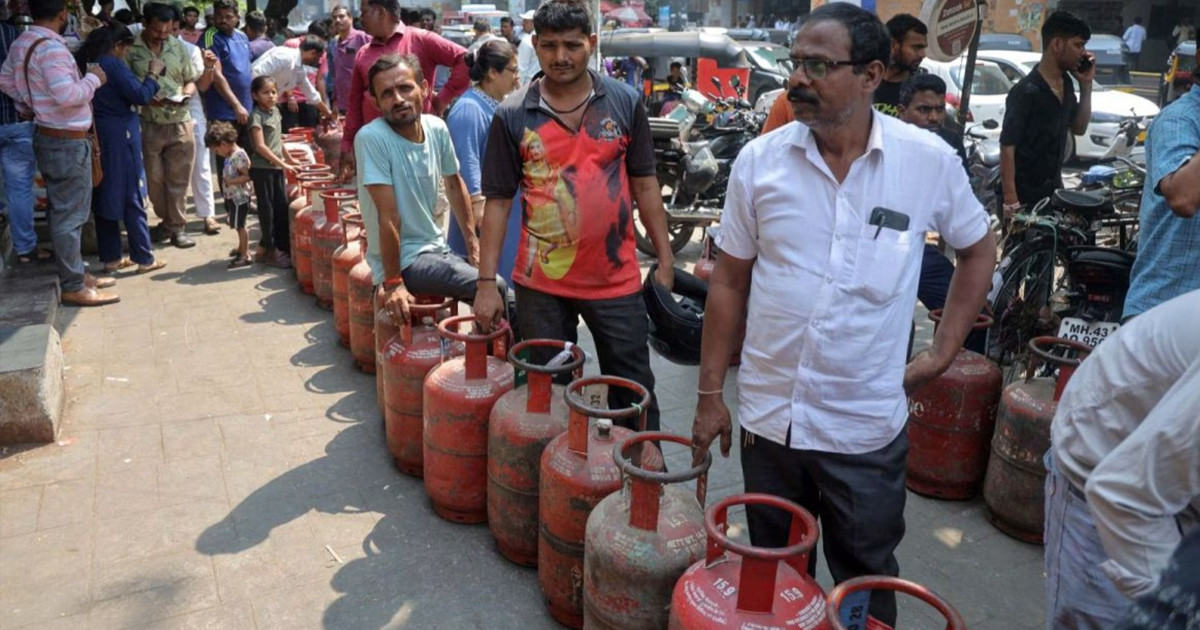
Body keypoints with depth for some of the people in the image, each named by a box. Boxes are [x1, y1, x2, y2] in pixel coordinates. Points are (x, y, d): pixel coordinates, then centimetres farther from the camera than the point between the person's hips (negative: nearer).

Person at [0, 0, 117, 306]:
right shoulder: (51, 47, -22)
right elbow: (67, 95, -30)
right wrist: (94, 78, -15)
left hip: (47, 135, 10)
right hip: (67, 142, -10)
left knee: (63, 210, 17)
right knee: (70, 214, -4)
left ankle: (76, 273, 28)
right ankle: (74, 287, 3)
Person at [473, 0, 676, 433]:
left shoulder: (626, 103, 0)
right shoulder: (512, 115, -3)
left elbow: (644, 186, 5)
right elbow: (498, 202, -1)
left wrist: (665, 260, 2)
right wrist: (486, 282, -5)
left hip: (617, 279, 0)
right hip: (540, 284, 0)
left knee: (634, 393, 12)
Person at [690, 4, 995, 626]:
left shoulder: (930, 161, -7)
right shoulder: (759, 160, -6)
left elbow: (978, 250, 10)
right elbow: (729, 282, 1)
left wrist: (943, 352, 2)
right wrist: (709, 394, 3)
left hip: (867, 427, -1)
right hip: (768, 417, 2)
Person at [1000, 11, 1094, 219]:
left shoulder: (1065, 84, 7)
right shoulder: (1026, 92, -18)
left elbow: (1079, 128, 18)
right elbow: (1007, 148, -18)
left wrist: (1086, 85, 6)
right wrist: (1011, 202, -23)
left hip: (1054, 191, 8)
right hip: (1025, 196, -8)